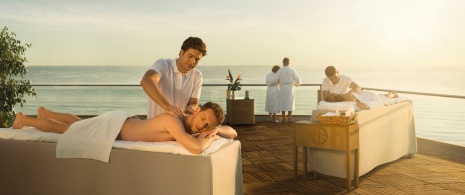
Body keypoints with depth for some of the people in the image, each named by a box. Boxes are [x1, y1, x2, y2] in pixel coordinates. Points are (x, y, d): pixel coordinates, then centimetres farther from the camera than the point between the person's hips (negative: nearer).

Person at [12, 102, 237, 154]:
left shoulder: (190, 122, -16)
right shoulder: (174, 120, -42)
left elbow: (233, 132, -7)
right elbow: (196, 148, -59)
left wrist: (214, 130, -29)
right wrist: (209, 138, -37)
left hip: (126, 123, 7)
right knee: (63, 130, 18)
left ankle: (45, 112, 61)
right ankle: (24, 119, 45)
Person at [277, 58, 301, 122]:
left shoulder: (279, 71, -4)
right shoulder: (292, 70, -2)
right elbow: (298, 78, 5)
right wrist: (297, 83, 28)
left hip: (282, 88, 0)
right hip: (290, 88, 0)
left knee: (283, 103, 7)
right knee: (290, 103, 5)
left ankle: (284, 119, 9)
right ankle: (289, 119, 4)